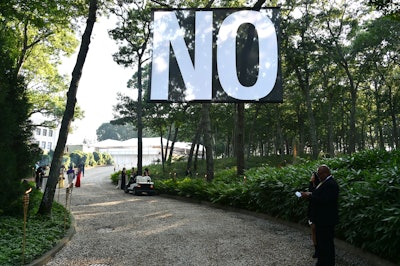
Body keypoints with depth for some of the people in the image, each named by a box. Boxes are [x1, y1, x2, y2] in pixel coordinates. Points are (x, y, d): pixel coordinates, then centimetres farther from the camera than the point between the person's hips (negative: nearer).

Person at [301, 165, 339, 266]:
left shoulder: (331, 184, -20)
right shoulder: (324, 182, 11)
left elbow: (324, 199, -29)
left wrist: (310, 195, -21)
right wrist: (309, 194, -1)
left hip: (326, 220, -10)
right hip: (321, 219, 10)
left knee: (326, 243, 1)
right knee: (320, 241, 20)